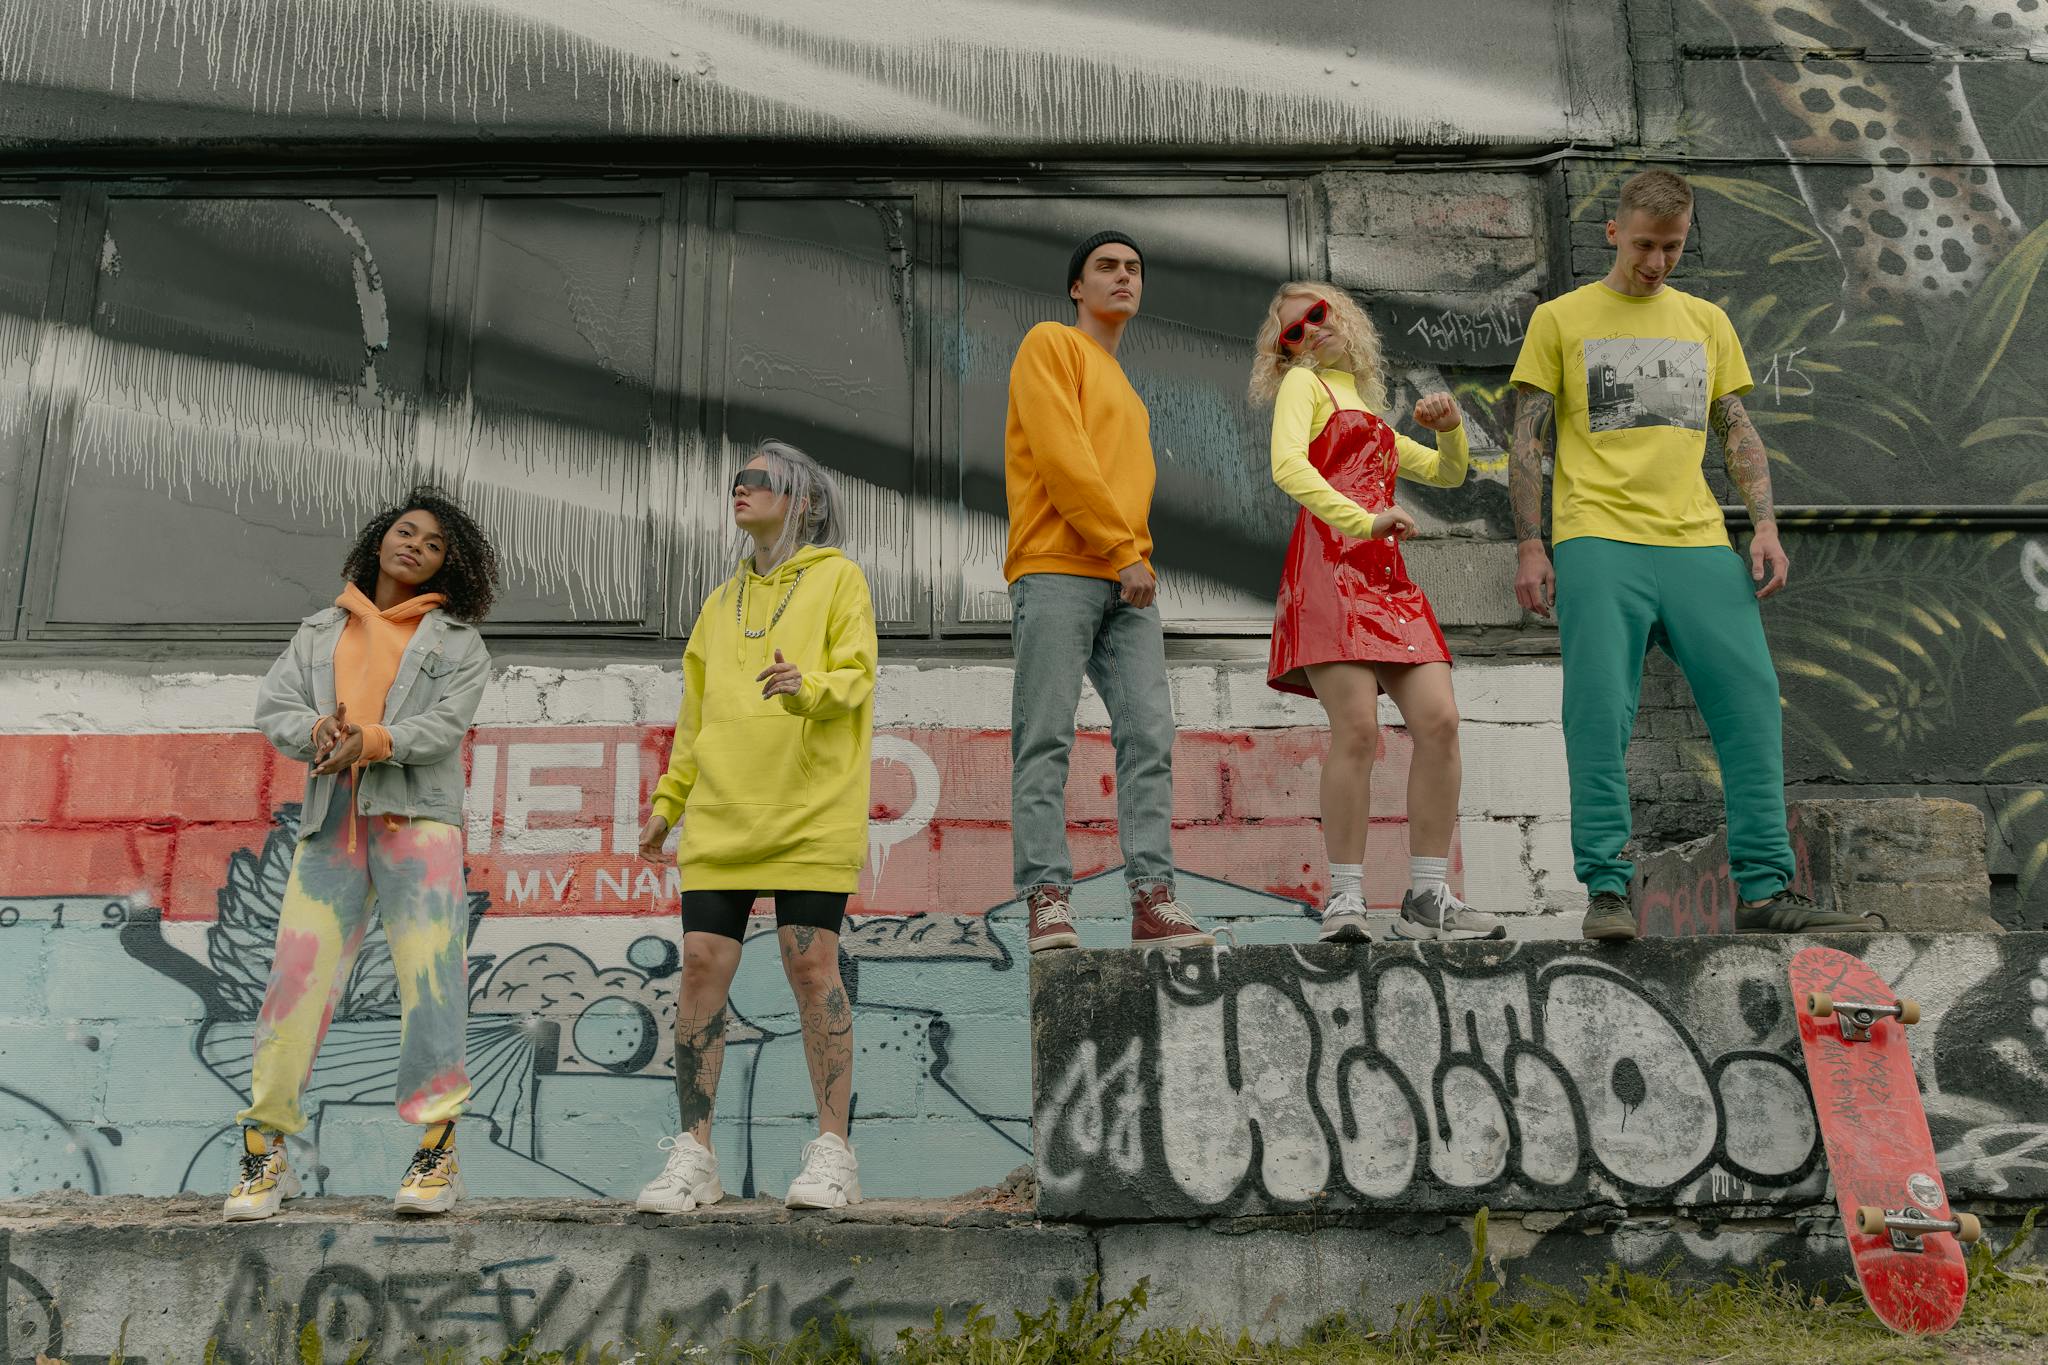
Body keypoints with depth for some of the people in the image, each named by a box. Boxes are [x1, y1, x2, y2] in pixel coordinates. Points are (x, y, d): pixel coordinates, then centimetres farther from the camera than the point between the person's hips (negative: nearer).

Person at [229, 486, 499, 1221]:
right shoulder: (321, 631, 22)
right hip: (331, 817, 2)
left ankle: (437, 1151, -4)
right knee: (297, 972, -5)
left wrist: (372, 741, -18)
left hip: (416, 815, -2)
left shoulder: (457, 640, 13)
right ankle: (265, 1155, 2)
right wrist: (318, 730, -13)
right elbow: (272, 705, 9)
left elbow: (445, 723, -2)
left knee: (430, 974, -10)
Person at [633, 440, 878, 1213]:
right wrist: (668, 801, 19)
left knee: (811, 963, -7)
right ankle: (693, 1157, 4)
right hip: (722, 815, 5)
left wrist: (808, 687, -26)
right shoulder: (721, 604, 22)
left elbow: (857, 678, -5)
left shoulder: (838, 578, 7)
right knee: (702, 964, -2)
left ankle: (831, 1153, 2)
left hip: (811, 809, -5)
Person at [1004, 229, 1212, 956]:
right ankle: (1048, 899, -11)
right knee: (1046, 739, -10)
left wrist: (1138, 559, 8)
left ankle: (1152, 898, -8)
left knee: (1150, 735, -5)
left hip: (1127, 582, 7)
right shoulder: (1051, 344, 6)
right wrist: (1124, 551, -9)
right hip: (1057, 571, -7)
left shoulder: (1128, 393, 30)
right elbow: (1061, 455, -7)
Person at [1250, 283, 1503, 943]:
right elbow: (1287, 466, -9)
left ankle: (1427, 898, -3)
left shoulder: (1370, 413, 32)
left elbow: (1448, 473, 37)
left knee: (1439, 721, -8)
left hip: (1387, 573, 7)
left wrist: (1451, 428, 15)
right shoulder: (1303, 383, 11)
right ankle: (1346, 900, -11)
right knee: (1357, 728, -18)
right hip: (1329, 564, -6)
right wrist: (1364, 520, -22)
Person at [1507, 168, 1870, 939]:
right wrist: (1530, 548, -4)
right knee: (1600, 713, -10)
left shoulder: (1707, 322, 20)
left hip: (1699, 542, 4)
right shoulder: (1560, 319, 9)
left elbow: (1738, 433, 18)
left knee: (1751, 699, -5)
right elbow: (1528, 442, 5)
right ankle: (1606, 890, -5)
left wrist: (1765, 525, 4)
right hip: (1599, 541, -3)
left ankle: (1765, 890, 1)